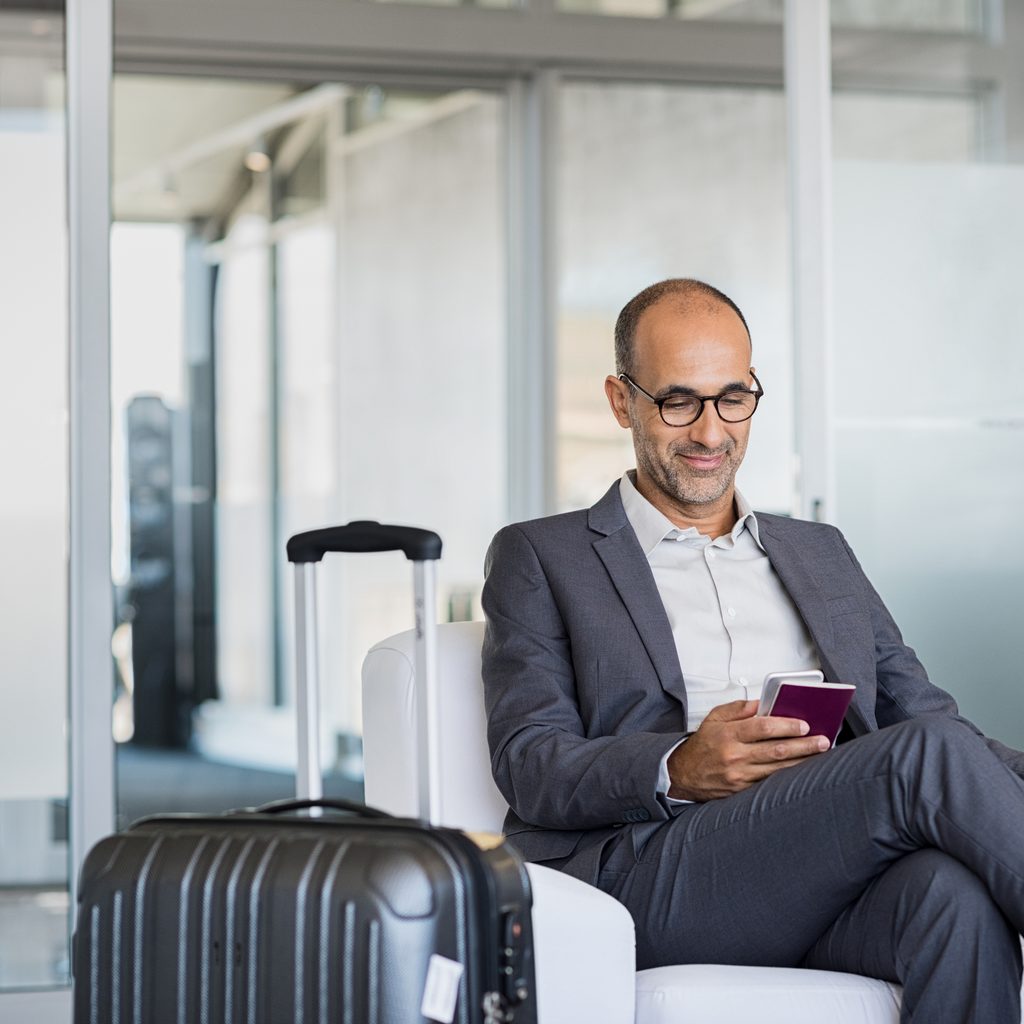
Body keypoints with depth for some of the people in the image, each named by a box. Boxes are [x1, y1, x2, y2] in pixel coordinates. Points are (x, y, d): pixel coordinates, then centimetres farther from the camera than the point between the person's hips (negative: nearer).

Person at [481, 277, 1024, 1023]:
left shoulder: (820, 554, 29)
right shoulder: (541, 557, 16)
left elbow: (922, 710, 19)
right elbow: (530, 767, 3)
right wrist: (679, 771, -17)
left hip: (829, 877, 4)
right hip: (647, 872, -3)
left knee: (957, 892, -35)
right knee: (928, 751, -28)